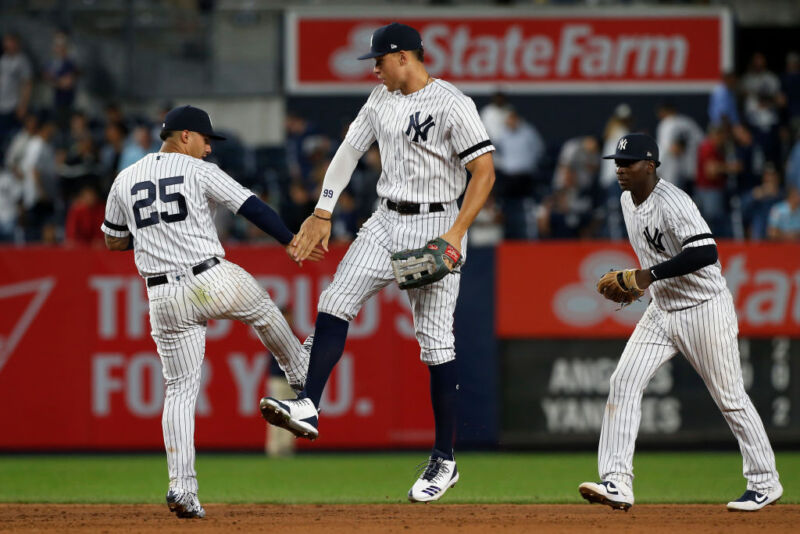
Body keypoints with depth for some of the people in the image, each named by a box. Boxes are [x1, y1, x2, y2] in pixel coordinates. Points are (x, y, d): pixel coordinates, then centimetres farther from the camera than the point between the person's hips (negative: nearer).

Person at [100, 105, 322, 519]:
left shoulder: (125, 181, 10)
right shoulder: (199, 172, -4)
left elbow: (113, 242, 19)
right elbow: (252, 207, -10)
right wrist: (291, 241, -6)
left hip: (164, 298, 3)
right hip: (212, 281, -3)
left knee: (180, 389, 6)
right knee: (264, 309, 30)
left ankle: (181, 487, -6)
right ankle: (300, 373, 55)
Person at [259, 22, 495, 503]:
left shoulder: (452, 105, -14)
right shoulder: (382, 99, 9)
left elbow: (485, 171, -17)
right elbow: (349, 151, 16)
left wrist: (457, 233, -24)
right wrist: (323, 214, 11)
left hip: (435, 227, -7)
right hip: (386, 223, 7)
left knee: (436, 340, -4)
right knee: (336, 302, -9)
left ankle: (445, 460, 3)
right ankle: (308, 409, -11)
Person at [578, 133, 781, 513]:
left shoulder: (672, 202, -23)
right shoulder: (628, 200, 5)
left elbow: (705, 251, -34)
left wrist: (651, 274, -31)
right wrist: (636, 282, 9)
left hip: (705, 308, -8)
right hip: (662, 309, 8)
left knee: (730, 398, 2)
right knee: (623, 382, -8)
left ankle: (765, 483, 17)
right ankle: (617, 484, -13)